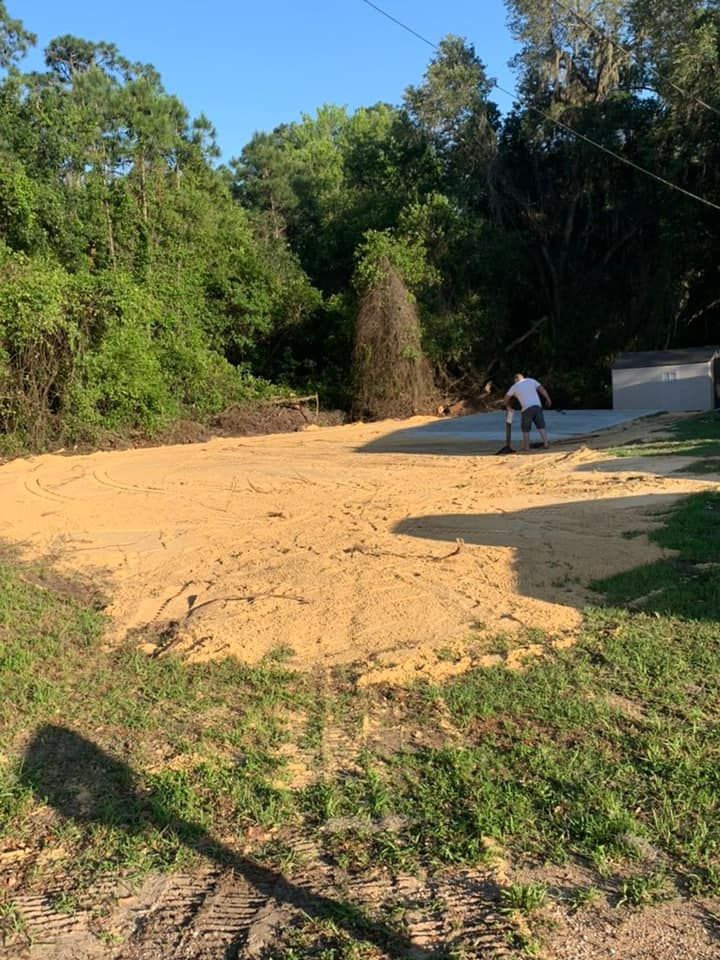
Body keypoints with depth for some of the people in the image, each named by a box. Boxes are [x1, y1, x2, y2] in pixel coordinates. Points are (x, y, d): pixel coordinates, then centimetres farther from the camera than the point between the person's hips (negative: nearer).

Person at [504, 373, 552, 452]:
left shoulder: (515, 386, 9)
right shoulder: (531, 380, 12)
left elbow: (507, 397, 20)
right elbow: (542, 389, 4)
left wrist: (508, 406, 38)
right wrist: (548, 399, 8)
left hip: (527, 408, -3)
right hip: (537, 406, 3)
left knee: (525, 428, 9)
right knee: (541, 426, 13)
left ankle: (526, 447, 8)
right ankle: (546, 444, 9)